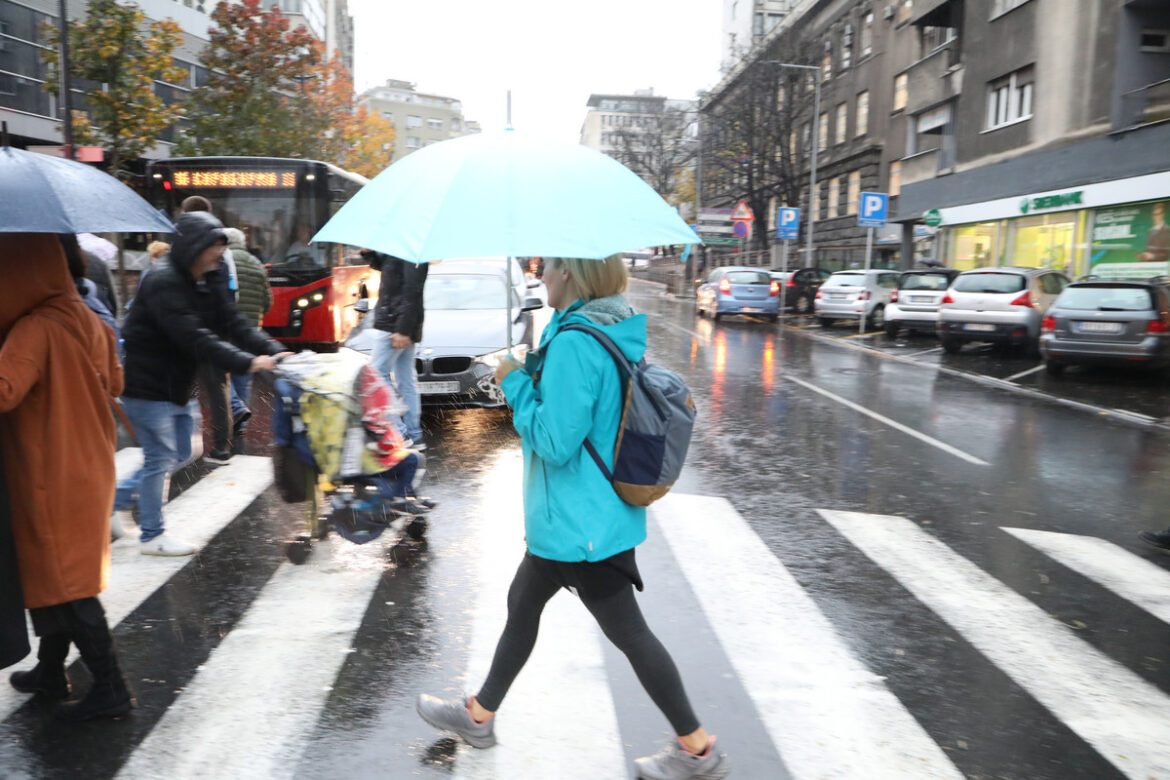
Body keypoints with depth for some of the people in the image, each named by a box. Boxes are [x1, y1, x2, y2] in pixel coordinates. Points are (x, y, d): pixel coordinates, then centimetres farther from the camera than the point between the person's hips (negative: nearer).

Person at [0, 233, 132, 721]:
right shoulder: (88, 320, 5)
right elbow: (113, 384, 15)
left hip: (48, 477, -8)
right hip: (87, 471, 8)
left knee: (63, 586, 2)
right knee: (58, 576, 20)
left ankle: (110, 689, 7)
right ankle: (50, 672, 34)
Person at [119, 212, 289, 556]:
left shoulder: (208, 280, 6)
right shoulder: (163, 282, -23)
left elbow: (233, 323, -1)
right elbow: (194, 338, -31)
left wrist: (273, 350, -17)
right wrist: (247, 362, -36)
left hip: (173, 384, 9)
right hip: (146, 384, -9)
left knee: (181, 451, 17)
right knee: (159, 457, -2)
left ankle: (120, 501, 33)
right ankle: (151, 536, 12)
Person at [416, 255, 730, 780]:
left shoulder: (575, 343, -24)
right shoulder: (618, 332, 5)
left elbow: (555, 443, -25)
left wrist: (516, 384, -13)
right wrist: (534, 377, 9)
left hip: (580, 522, -10)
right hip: (571, 516, 10)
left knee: (627, 630, 3)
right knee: (522, 604, 21)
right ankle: (479, 716, 39)